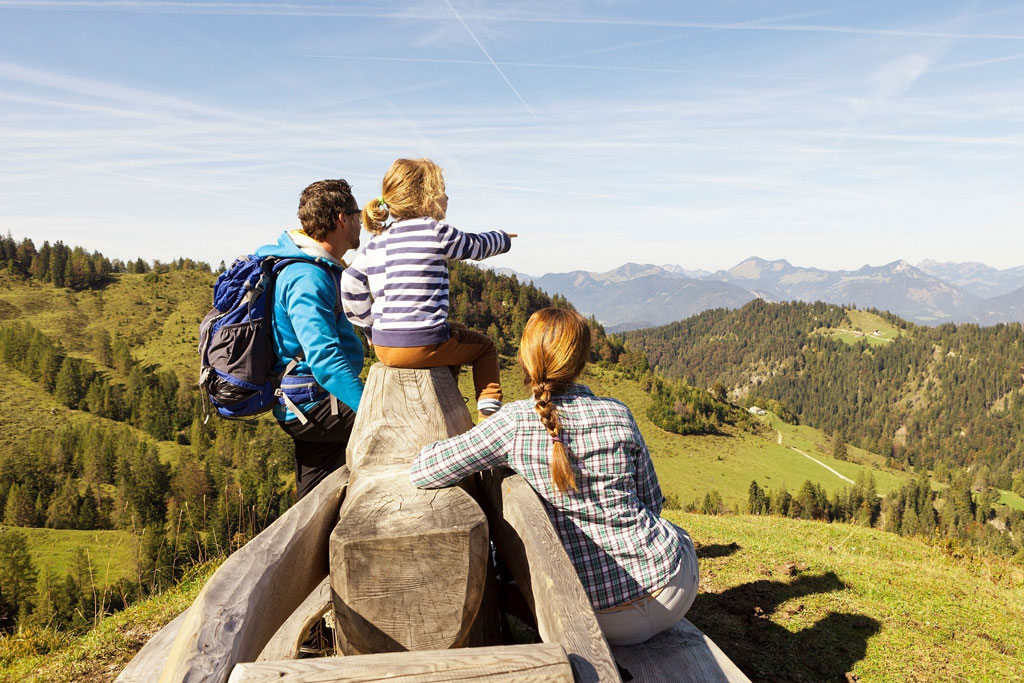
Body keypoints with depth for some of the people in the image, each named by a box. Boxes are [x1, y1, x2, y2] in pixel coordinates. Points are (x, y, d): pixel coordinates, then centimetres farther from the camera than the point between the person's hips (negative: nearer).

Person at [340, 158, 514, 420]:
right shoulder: (435, 231, -8)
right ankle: (489, 407, 12)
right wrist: (503, 238, 29)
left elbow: (350, 284, 8)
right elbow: (477, 246, 7)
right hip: (422, 345, -7)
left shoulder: (376, 242, 10)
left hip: (383, 347, 7)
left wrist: (369, 327, 18)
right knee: (484, 346, 19)